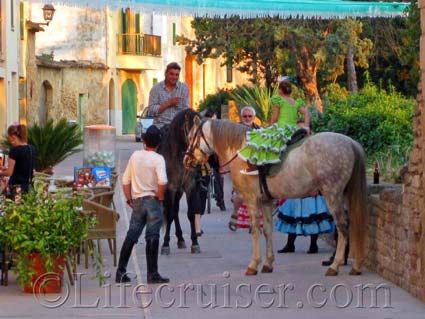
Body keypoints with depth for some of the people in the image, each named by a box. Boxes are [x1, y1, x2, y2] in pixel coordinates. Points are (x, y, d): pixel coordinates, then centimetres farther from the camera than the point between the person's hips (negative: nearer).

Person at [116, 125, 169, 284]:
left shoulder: (135, 156, 5)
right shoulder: (158, 159, -10)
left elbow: (125, 181, 9)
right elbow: (162, 182, -24)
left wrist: (129, 200, 16)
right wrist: (160, 197, -8)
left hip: (137, 201, 5)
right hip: (153, 201, -5)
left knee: (131, 236, 10)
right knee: (152, 238, -2)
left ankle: (121, 272, 12)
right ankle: (152, 274, 0)